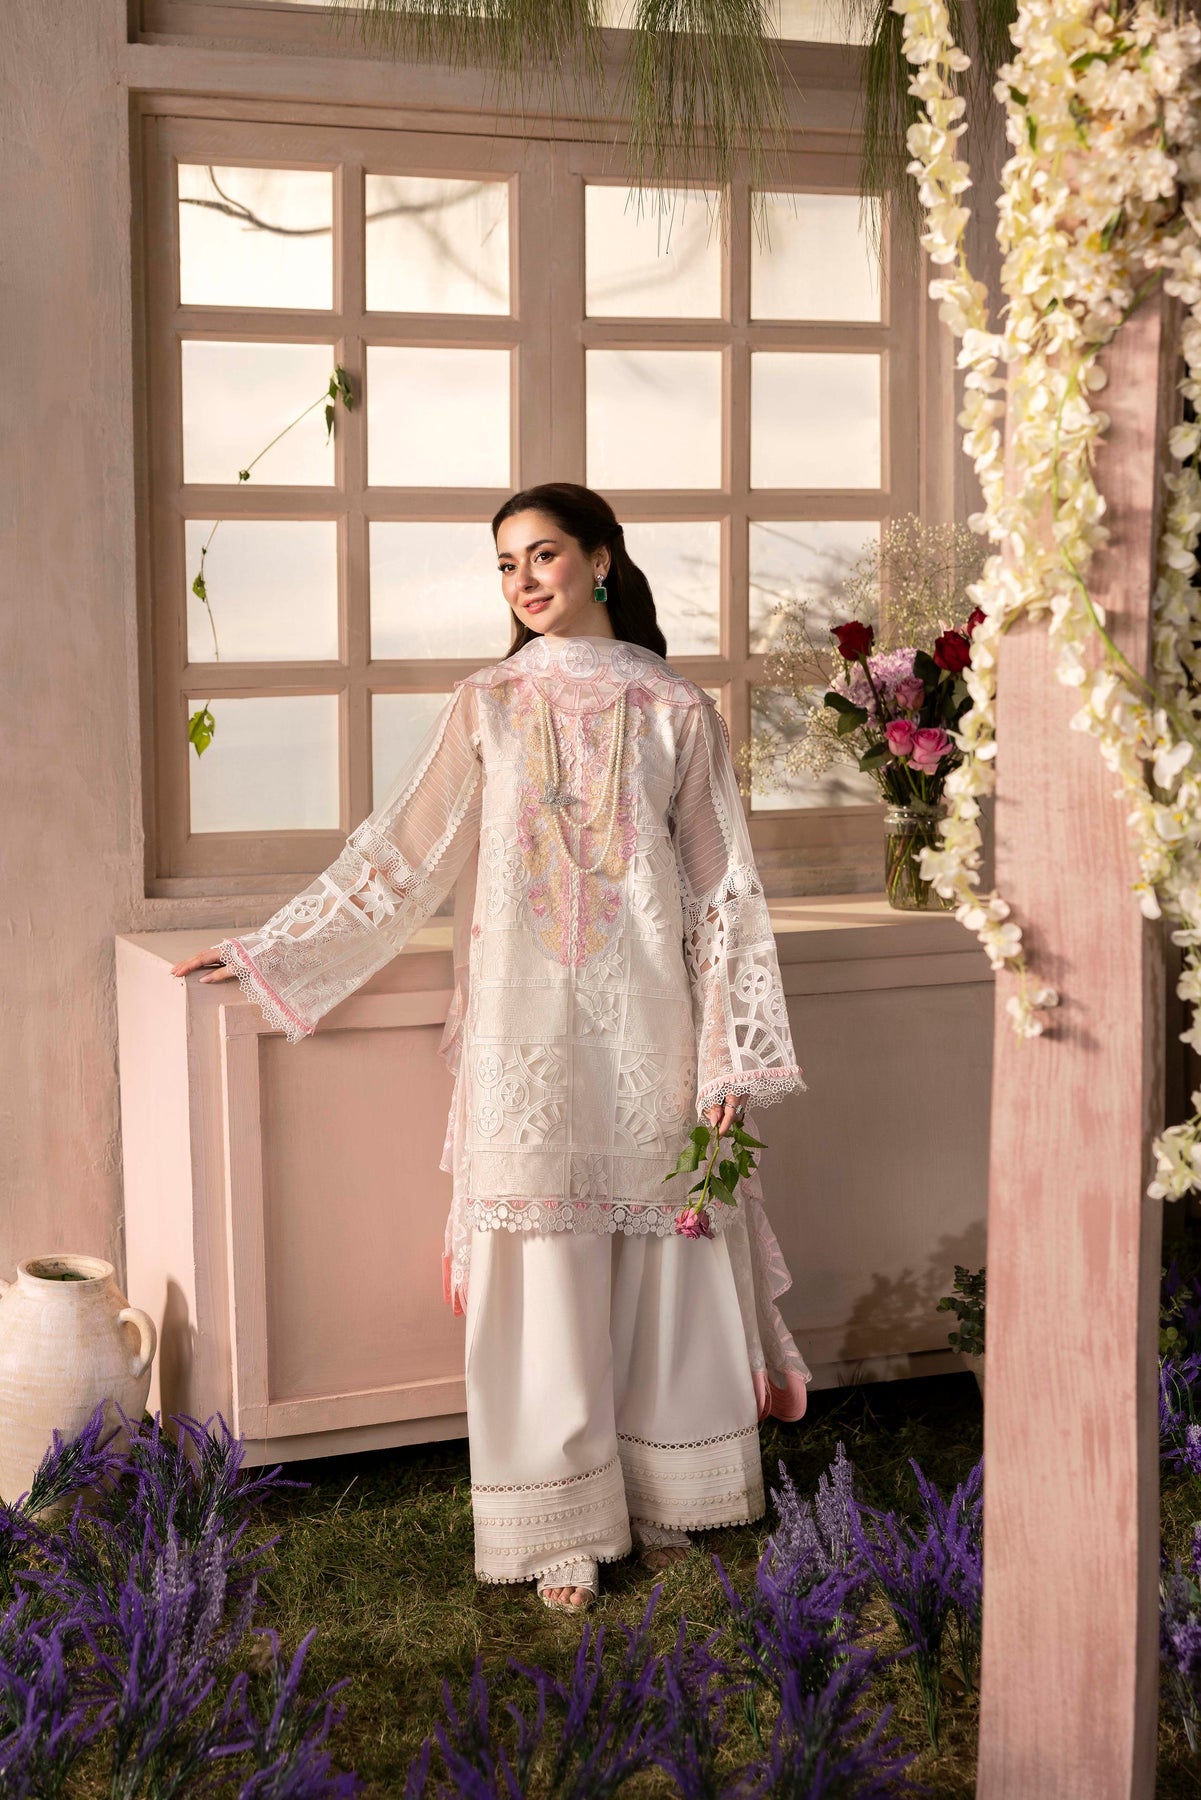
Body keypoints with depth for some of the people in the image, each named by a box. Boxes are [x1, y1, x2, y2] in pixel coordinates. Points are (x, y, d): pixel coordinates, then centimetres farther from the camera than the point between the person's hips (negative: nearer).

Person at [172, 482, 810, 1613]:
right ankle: (566, 1530, 10)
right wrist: (270, 954, 6)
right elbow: (399, 860, 9)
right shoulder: (486, 709, 7)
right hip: (527, 1037, 0)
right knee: (543, 1276, 0)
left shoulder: (676, 711, 5)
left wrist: (733, 1060, -1)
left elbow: (722, 894, 4)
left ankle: (660, 1496, 22)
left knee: (658, 1260, 6)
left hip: (647, 1031, 0)